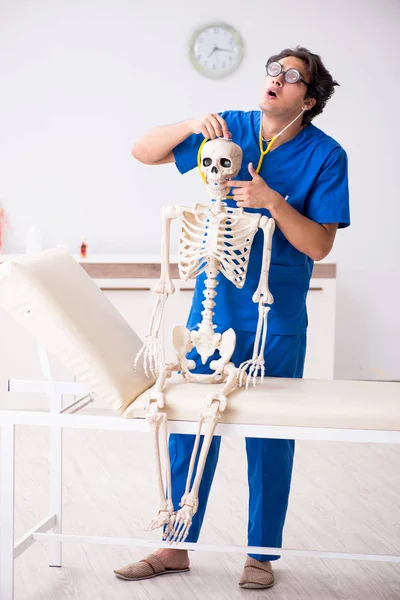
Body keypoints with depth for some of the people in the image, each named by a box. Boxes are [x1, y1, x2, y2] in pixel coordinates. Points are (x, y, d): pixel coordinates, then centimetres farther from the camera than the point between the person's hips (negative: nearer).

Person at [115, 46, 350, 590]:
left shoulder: (325, 156, -6)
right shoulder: (229, 129, 2)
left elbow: (320, 245, -9)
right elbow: (143, 152, 3)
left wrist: (273, 202, -23)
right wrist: (191, 126, -14)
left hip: (278, 321, -2)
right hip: (213, 307, 3)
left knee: (270, 437, 6)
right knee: (189, 425, 7)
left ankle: (262, 553, 23)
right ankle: (177, 546, 22)